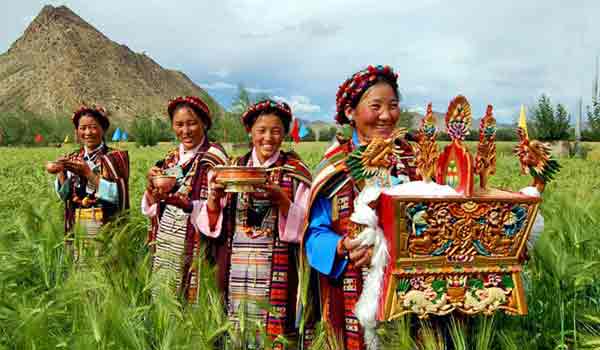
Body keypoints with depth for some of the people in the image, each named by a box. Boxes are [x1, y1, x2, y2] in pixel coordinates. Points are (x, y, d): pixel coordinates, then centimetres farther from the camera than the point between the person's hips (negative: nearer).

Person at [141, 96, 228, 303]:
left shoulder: (213, 157, -8)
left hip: (193, 245, -6)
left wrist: (182, 202, -29)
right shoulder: (171, 159, 11)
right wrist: (152, 185, -6)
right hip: (164, 242, 6)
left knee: (190, 301, 0)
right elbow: (151, 207, 13)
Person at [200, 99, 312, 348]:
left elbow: (303, 226, -6)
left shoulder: (295, 171, -1)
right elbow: (212, 225, 6)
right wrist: (214, 196, -12)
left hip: (277, 271, -2)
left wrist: (280, 199, -21)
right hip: (236, 269, 3)